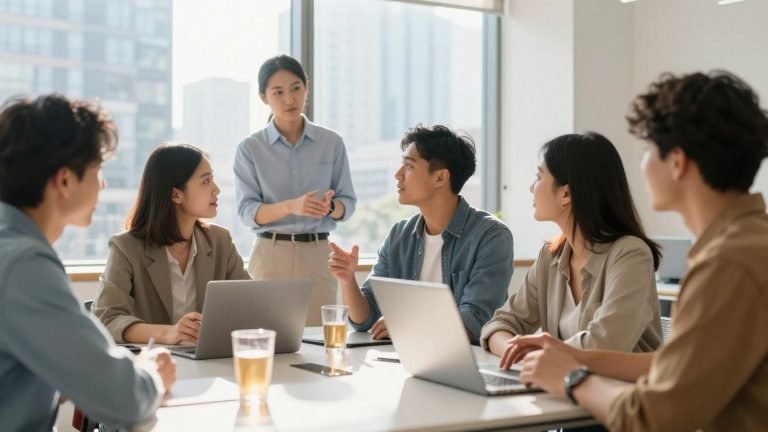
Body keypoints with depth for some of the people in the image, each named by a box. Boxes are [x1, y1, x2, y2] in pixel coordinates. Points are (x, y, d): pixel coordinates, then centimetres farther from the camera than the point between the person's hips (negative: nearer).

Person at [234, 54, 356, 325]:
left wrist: (328, 207, -18)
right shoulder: (250, 149, 1)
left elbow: (348, 202, 5)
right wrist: (291, 206, -23)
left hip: (317, 254, 1)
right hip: (270, 254, -1)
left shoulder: (331, 143, 5)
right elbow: (247, 211, -6)